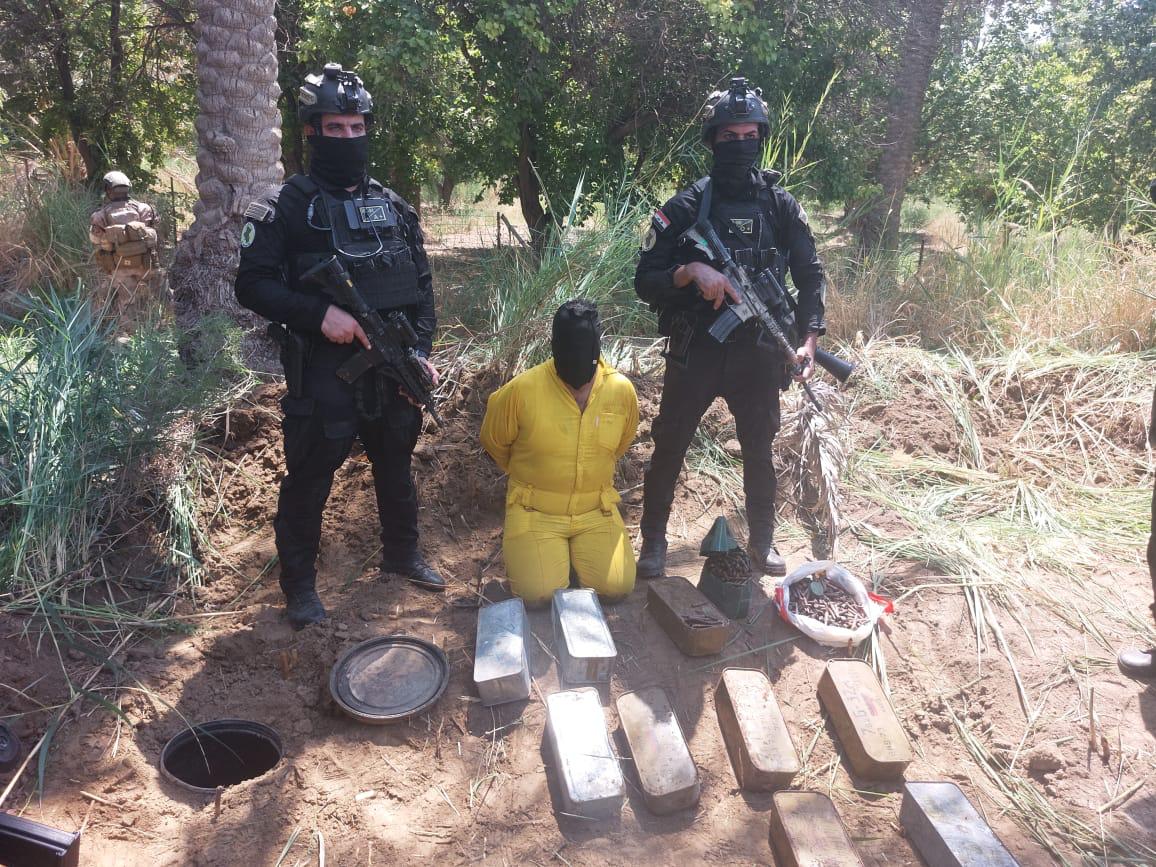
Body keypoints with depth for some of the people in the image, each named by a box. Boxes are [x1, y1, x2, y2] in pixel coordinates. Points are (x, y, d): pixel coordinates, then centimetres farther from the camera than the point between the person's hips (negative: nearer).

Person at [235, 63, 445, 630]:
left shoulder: (394, 207, 9)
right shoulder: (288, 207, -5)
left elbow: (421, 285, 11)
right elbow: (252, 284, -9)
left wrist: (420, 350, -1)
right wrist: (318, 312, -22)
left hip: (391, 371, 5)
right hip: (322, 375, -5)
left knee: (396, 466, 18)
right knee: (309, 480, 4)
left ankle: (402, 553, 39)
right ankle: (299, 582, 22)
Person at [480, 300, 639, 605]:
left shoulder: (622, 390, -9)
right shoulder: (521, 390, -19)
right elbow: (494, 441, 2)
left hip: (596, 510, 3)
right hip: (535, 510, -2)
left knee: (616, 587, -12)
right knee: (539, 593, -17)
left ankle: (574, 547, 20)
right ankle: (517, 539, 16)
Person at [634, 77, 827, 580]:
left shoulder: (781, 207, 2)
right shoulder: (684, 208, -4)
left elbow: (810, 277, 5)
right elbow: (645, 282, -6)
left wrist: (809, 341, -7)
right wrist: (691, 271, -24)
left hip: (757, 354, 2)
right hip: (694, 353, -1)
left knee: (759, 450, 13)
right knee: (669, 448, 5)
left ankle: (762, 542, 32)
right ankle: (653, 541, 23)